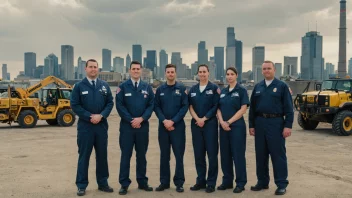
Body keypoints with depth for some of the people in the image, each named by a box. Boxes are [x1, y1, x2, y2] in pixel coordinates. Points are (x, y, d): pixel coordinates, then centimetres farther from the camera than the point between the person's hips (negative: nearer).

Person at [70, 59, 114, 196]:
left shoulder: (105, 86, 9)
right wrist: (90, 117, -13)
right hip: (85, 126, -3)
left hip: (102, 125, 3)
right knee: (84, 156, 3)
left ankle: (103, 183, 21)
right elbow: (74, 105, -6)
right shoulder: (79, 86, 0)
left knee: (102, 155, 10)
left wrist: (101, 116, -11)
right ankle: (81, 185, 12)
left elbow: (110, 103, 5)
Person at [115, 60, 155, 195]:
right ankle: (124, 184, 9)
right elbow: (119, 106, -5)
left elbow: (151, 105, 3)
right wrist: (131, 120, -12)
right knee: (125, 155, 1)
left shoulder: (147, 87, 7)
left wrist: (141, 119, -11)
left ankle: (142, 182, 21)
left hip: (143, 126, 3)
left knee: (142, 155, 11)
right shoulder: (123, 87, 0)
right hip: (127, 125, -2)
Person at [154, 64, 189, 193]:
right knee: (164, 155, 8)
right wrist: (164, 121, -11)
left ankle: (179, 183, 10)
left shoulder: (182, 89, 1)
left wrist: (173, 121, -13)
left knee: (179, 155, 1)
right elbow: (156, 107, 4)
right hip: (163, 126, 2)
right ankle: (164, 182, 17)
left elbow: (185, 107, -5)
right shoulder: (160, 89, 8)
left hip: (178, 126, -2)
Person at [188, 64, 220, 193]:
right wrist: (197, 119, -9)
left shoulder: (214, 88, 0)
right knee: (198, 154, 7)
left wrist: (204, 119, -11)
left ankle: (211, 183, 7)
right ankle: (201, 181, 17)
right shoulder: (193, 89, 12)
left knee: (212, 153, -2)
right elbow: (190, 106, 6)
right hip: (196, 124, 4)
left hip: (210, 123, -4)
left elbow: (216, 106, -6)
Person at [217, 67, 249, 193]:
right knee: (225, 155, 9)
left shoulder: (241, 90, -3)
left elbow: (243, 109, -11)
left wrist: (229, 122, -15)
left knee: (238, 154, -1)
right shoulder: (223, 91, 12)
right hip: (223, 127, 5)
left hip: (237, 126, -5)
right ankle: (227, 181, 20)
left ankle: (240, 183, 9)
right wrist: (222, 122, -10)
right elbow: (219, 108, 8)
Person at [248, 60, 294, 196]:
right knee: (260, 154, 10)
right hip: (260, 122, 5)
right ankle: (262, 182, 21)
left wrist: (288, 126, -11)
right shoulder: (257, 87, 12)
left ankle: (281, 184, 7)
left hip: (276, 122, -4)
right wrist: (251, 125, 8)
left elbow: (288, 108, -4)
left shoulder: (282, 86, 0)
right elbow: (252, 107, 14)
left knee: (278, 154, -1)